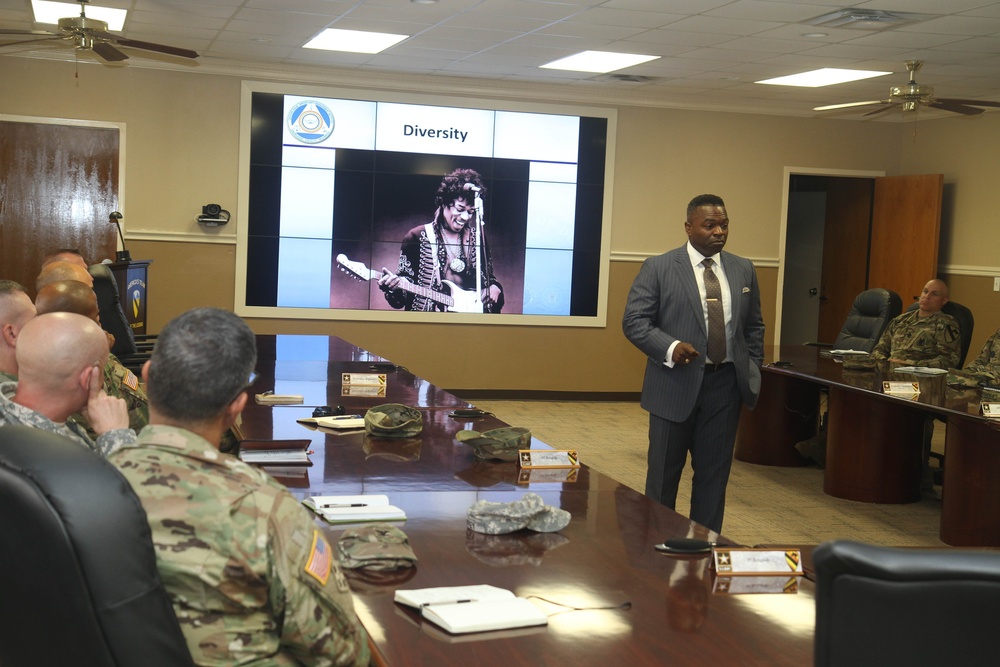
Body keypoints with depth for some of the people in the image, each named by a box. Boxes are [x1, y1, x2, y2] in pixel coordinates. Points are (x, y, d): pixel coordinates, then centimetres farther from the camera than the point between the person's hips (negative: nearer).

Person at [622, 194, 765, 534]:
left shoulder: (744, 270, 8)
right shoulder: (658, 268, -5)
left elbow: (754, 326, 16)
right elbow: (634, 321, -8)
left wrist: (753, 371, 7)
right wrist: (670, 348, -23)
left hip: (725, 384, 3)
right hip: (676, 383, -3)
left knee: (714, 472, 9)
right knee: (664, 472, 7)